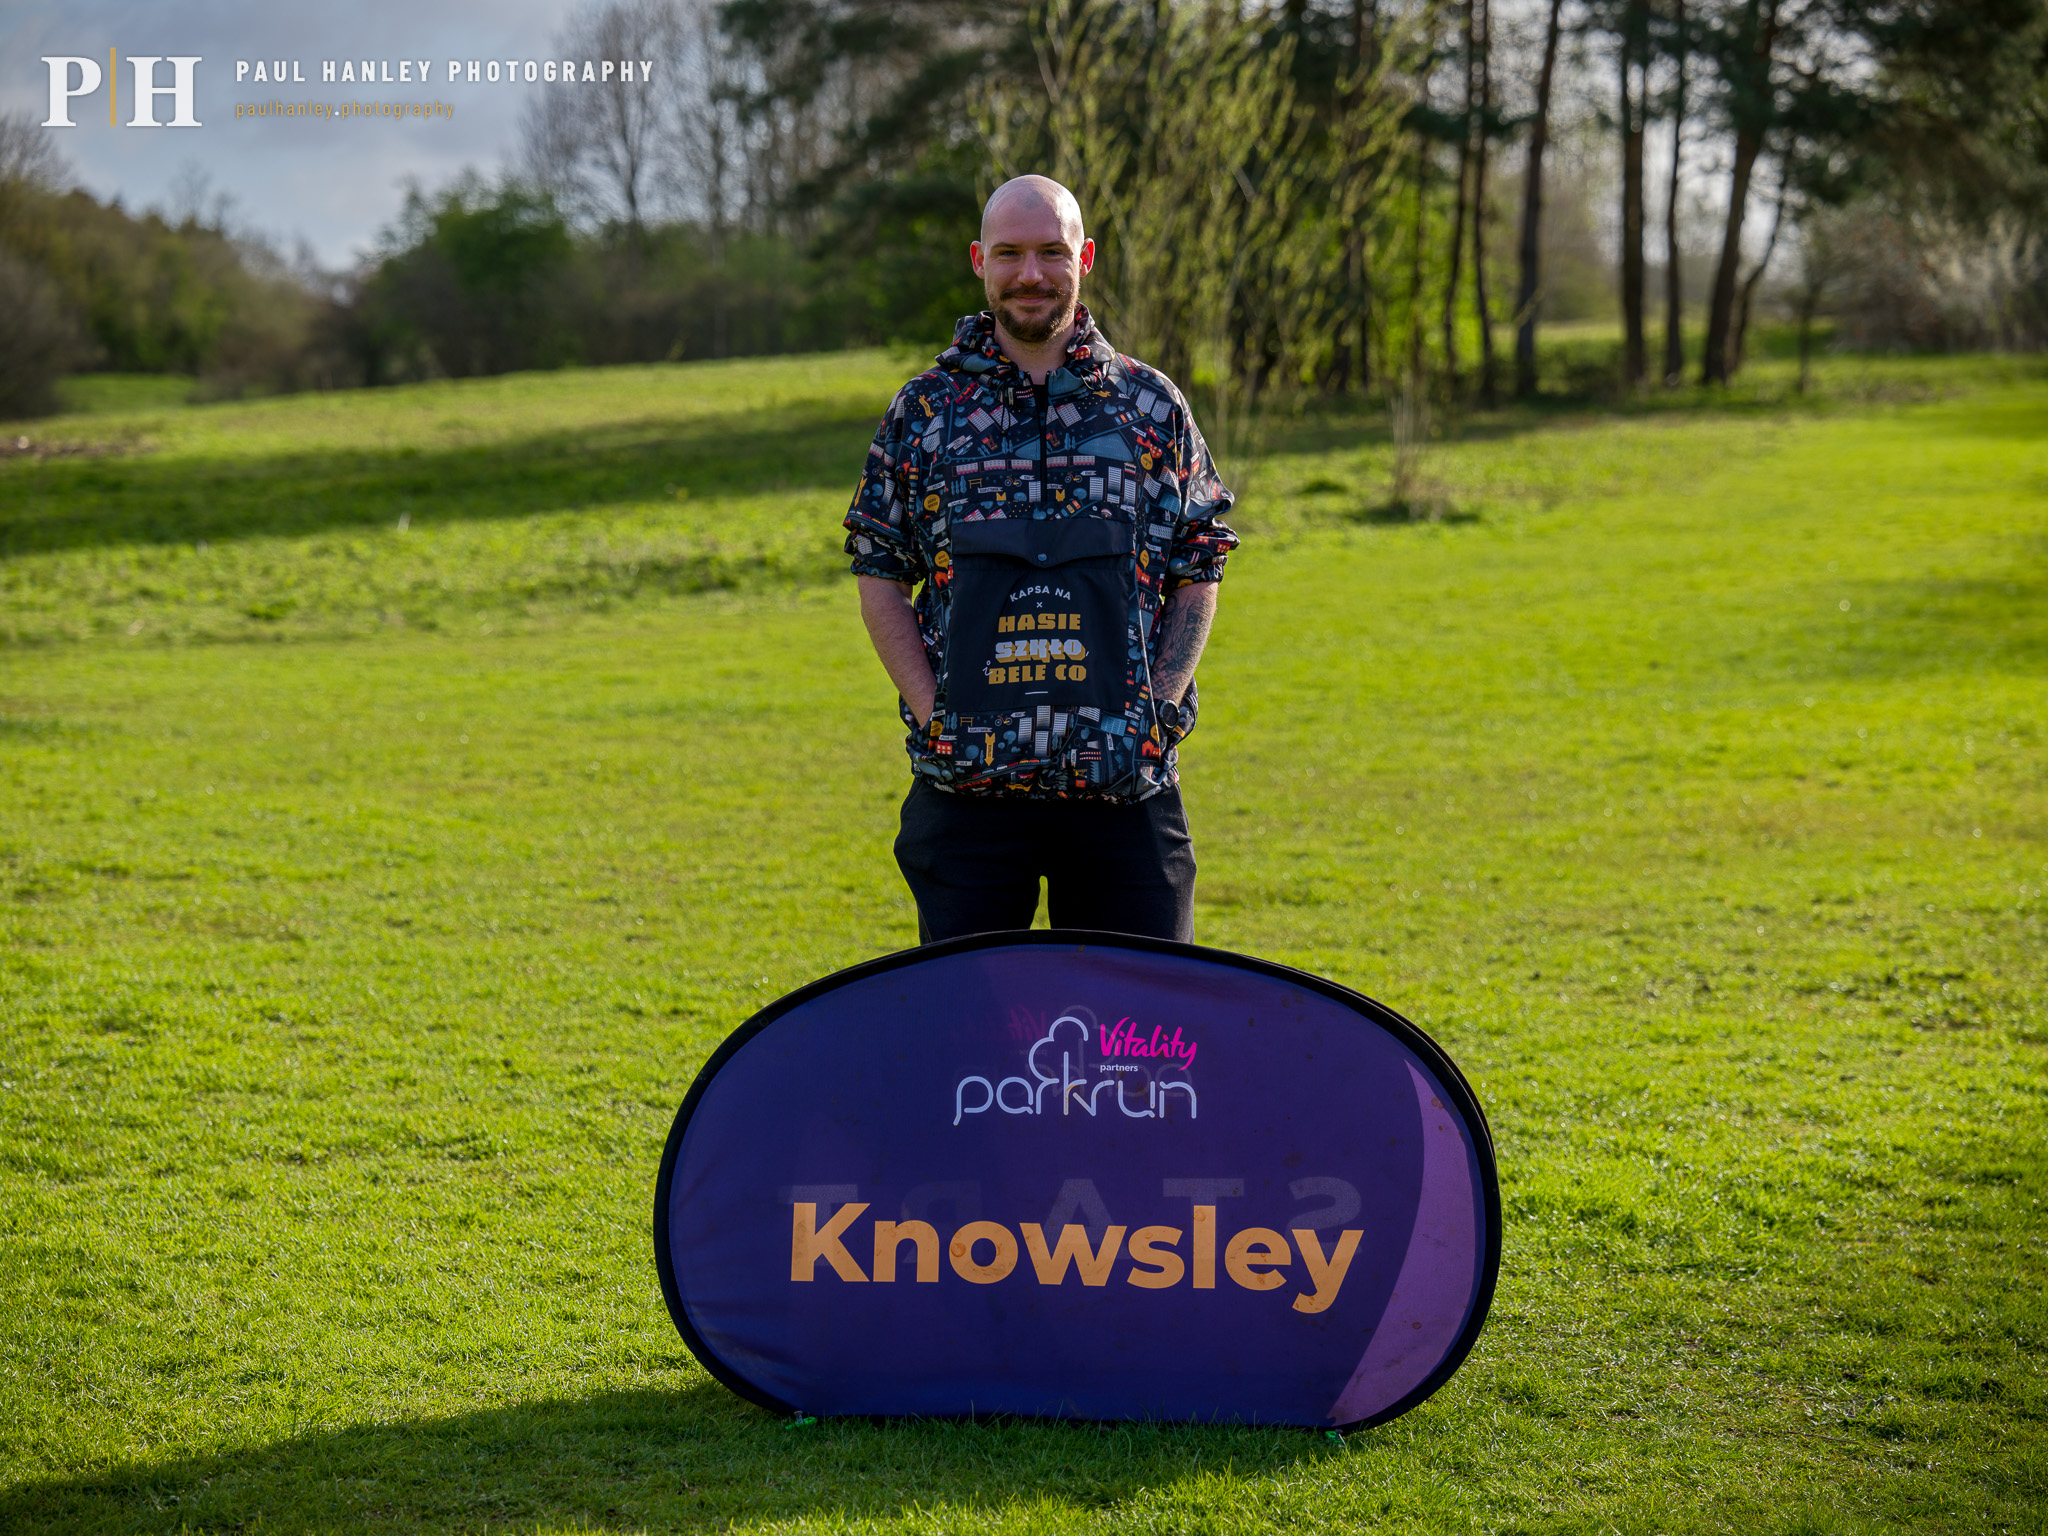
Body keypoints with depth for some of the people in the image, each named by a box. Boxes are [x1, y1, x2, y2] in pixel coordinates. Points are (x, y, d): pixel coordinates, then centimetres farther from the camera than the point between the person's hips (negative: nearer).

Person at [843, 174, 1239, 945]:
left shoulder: (1152, 406, 6)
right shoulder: (924, 411, 6)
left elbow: (1198, 577, 9)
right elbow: (880, 579, 7)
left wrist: (1159, 707, -4)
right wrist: (931, 713, -5)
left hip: (1125, 785, 0)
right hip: (966, 786, 0)